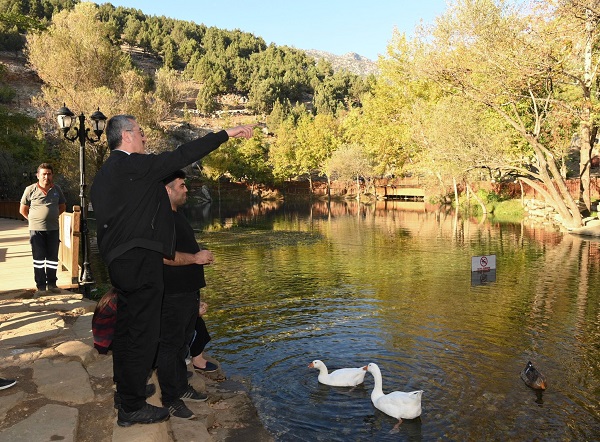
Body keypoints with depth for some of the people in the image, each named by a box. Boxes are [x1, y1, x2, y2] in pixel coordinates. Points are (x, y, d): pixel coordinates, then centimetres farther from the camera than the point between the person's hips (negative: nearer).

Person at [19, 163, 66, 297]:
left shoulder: (56, 189, 5)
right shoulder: (30, 190, -4)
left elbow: (62, 206, 19)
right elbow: (22, 210, 5)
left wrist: (52, 216, 11)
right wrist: (34, 220, 3)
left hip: (53, 229, 3)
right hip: (36, 230, -3)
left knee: (53, 258, 9)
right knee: (38, 259, 4)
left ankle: (52, 284, 22)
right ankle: (40, 287, 10)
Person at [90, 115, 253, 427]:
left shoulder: (104, 174, 16)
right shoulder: (132, 165, -13)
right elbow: (182, 156, -15)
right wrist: (227, 133, -10)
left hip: (119, 262, 10)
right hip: (141, 261, -10)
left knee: (126, 328, 18)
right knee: (142, 333, -1)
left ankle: (127, 388, 33)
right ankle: (132, 408, 9)